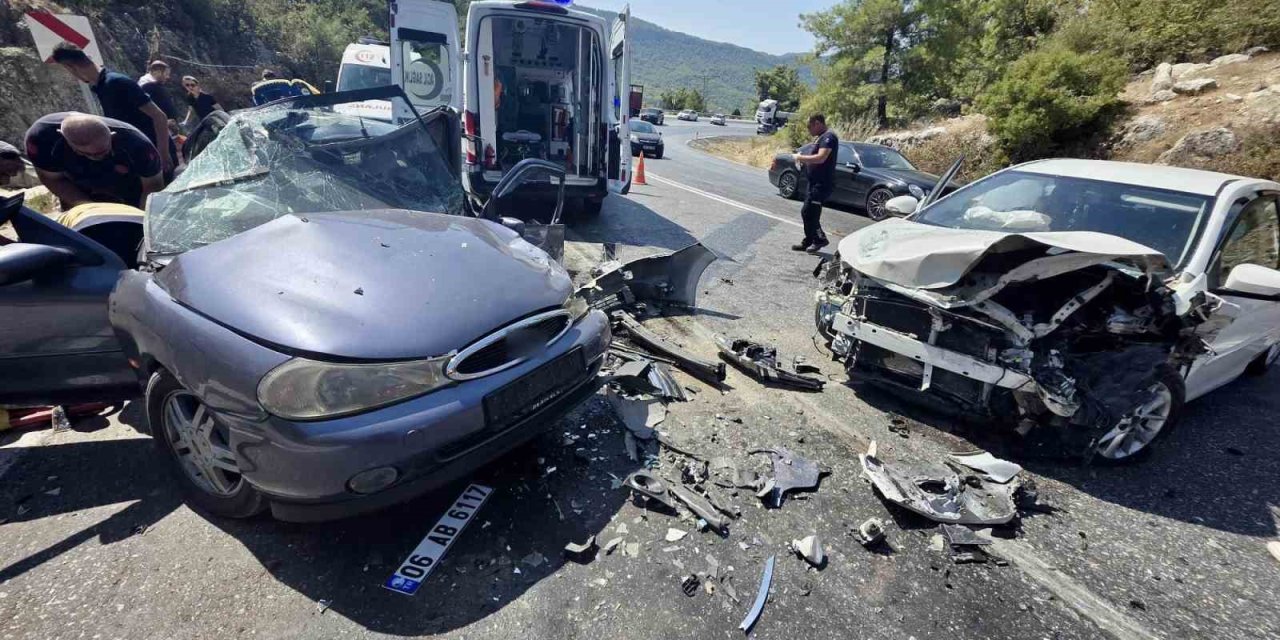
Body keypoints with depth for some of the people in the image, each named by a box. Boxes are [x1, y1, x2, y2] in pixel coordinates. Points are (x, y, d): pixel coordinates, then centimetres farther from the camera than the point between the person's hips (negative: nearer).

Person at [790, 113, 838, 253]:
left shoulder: (828, 137, -14)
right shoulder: (820, 137, 18)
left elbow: (821, 158, -26)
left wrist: (801, 157, -15)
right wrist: (803, 161, 7)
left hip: (822, 184, -10)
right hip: (815, 183, 10)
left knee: (807, 212, -11)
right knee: (810, 213, 13)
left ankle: (820, 239, 2)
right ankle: (808, 241, 21)